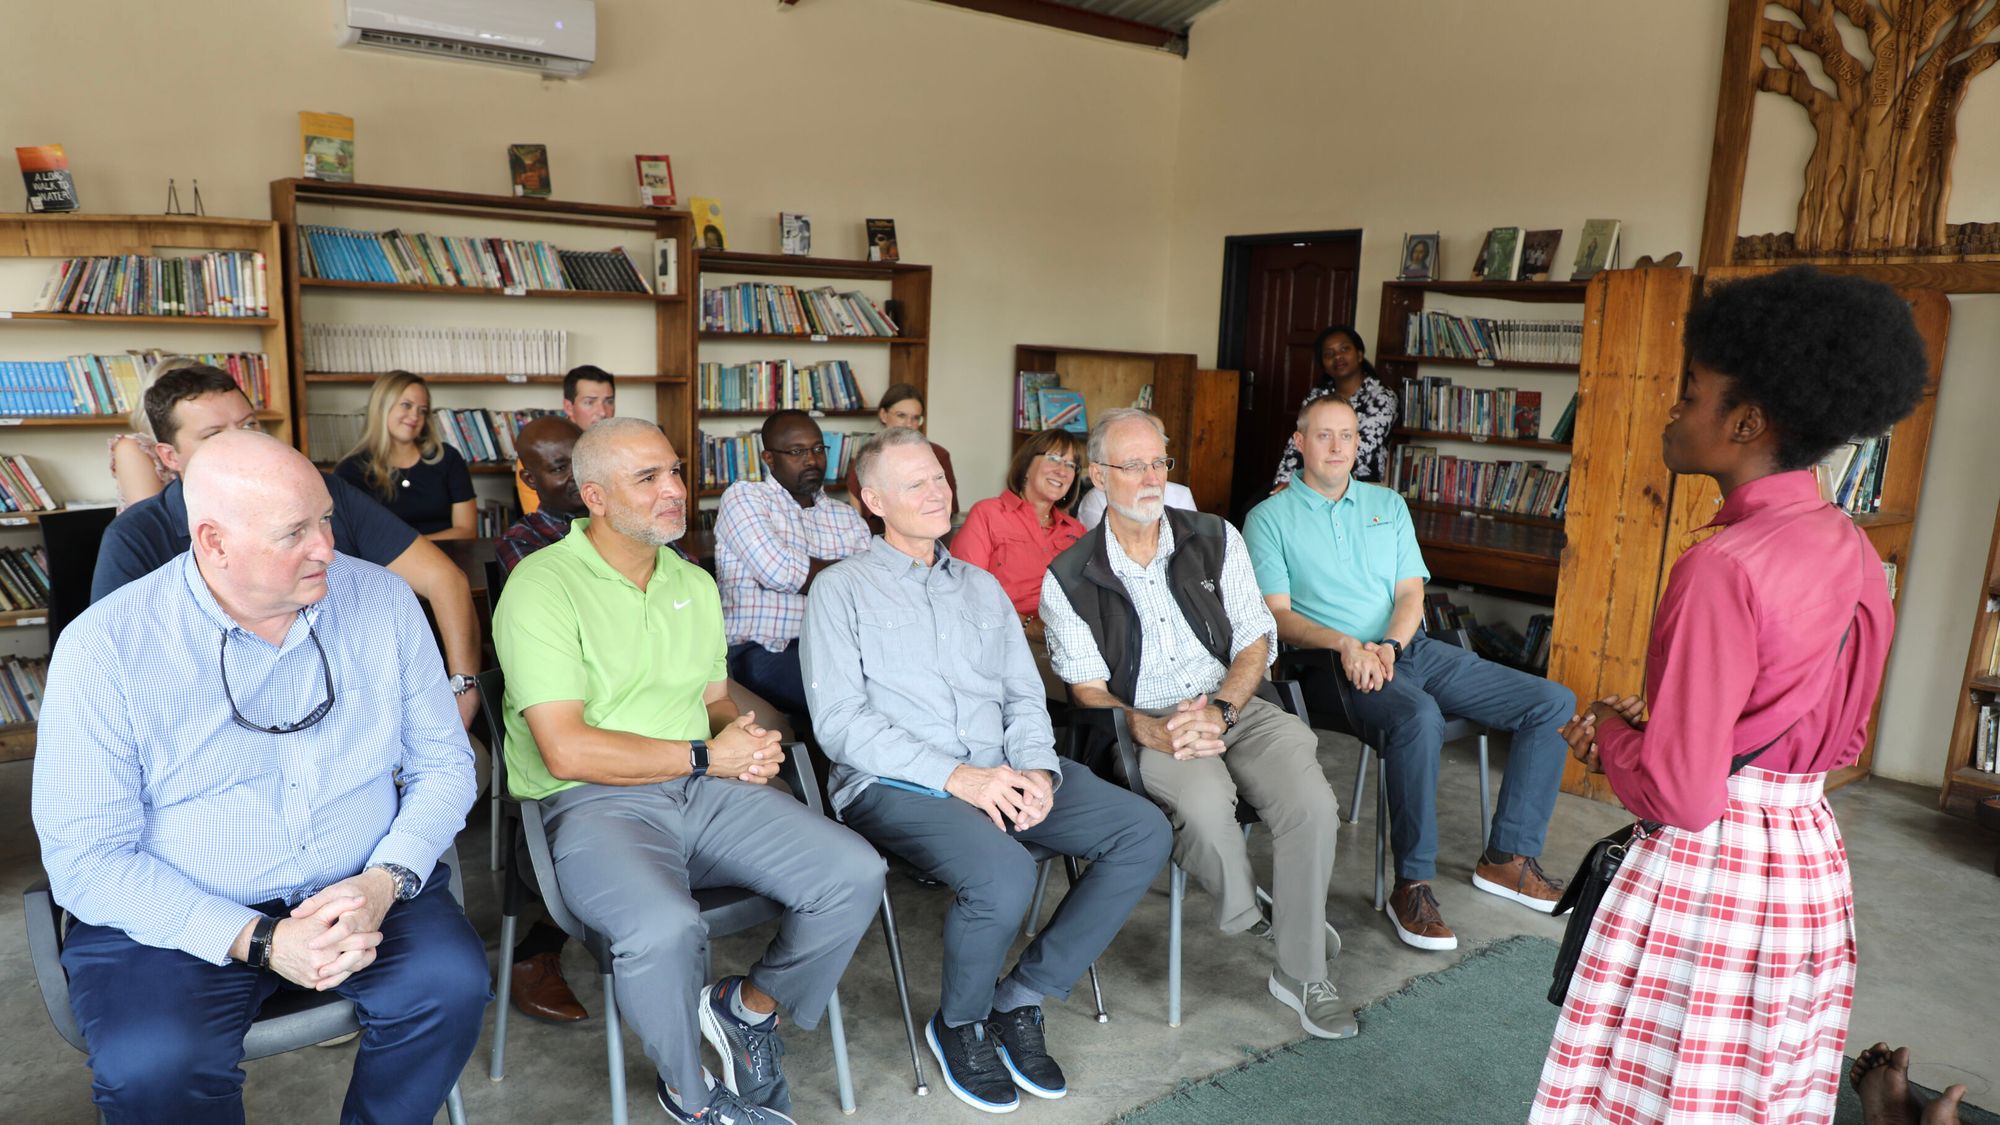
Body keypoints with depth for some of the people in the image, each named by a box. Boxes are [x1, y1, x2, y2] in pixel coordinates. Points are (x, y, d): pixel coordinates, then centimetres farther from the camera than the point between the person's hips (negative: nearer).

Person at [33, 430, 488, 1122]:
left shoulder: (381, 600, -2)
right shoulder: (104, 648, -10)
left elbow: (443, 765, 2)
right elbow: (84, 857, -11)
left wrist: (384, 882, -16)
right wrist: (258, 941, -21)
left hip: (363, 890, 2)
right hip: (173, 917, -2)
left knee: (452, 983, -24)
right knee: (155, 1067, -29)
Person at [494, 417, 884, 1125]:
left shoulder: (694, 582, 16)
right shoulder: (542, 586, -8)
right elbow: (567, 751, -16)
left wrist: (745, 740, -2)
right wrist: (706, 756, -10)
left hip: (707, 791, 6)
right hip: (595, 802, -6)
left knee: (856, 875, -14)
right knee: (665, 927, -36)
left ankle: (751, 1006, 15)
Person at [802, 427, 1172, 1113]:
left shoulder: (982, 587, 21)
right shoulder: (842, 589, 3)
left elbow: (1024, 696, 17)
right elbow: (841, 723, -8)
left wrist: (1037, 769, -6)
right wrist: (953, 776, -17)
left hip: (999, 775, 6)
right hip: (894, 783, -6)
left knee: (1145, 832, -12)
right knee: (1004, 874, -34)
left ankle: (1021, 998, 0)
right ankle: (959, 1023, 0)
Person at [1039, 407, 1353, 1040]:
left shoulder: (1216, 539, 7)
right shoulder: (1069, 579, 0)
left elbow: (1255, 643, 5)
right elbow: (1088, 690, -2)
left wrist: (1219, 710, -14)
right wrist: (1150, 730, -22)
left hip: (1235, 706, 3)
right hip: (1145, 725, -2)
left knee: (1311, 802, -24)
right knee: (1205, 801, -34)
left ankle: (1302, 974, -3)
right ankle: (1246, 914, 0)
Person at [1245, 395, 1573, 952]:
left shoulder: (1388, 504, 19)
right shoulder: (1270, 518, 4)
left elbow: (1411, 592, 9)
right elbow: (1277, 613, -5)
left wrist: (1389, 645, -12)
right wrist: (1346, 644, -21)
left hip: (1409, 647, 6)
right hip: (1333, 662, -6)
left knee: (1553, 703, -4)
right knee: (1418, 717, -38)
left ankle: (1507, 857, 5)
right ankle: (1412, 885, -24)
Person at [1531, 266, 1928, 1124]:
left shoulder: (1722, 569, -24)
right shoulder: (1853, 553, 3)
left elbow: (1678, 794, -23)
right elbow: (1838, 741, 14)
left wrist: (1610, 733, -3)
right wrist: (1650, 727, 9)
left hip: (1707, 873, -8)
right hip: (1811, 862, 8)